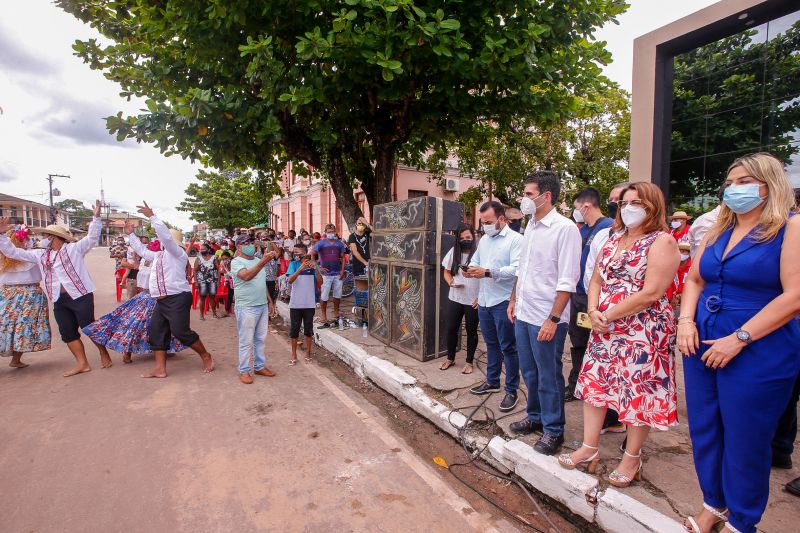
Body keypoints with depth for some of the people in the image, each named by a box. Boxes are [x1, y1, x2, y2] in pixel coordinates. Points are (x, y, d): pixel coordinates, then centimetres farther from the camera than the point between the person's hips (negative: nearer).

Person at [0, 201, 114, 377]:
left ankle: (104, 354, 16)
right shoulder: (41, 255, 16)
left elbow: (92, 238, -10)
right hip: (59, 301, 7)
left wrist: (96, 218, -21)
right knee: (68, 333, 7)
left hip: (81, 296, -6)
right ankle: (82, 363, 13)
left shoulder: (74, 248, 0)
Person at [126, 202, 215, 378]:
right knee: (156, 332, 7)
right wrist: (131, 235, 39)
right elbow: (142, 251, 36)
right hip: (162, 301, 10)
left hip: (178, 299, -10)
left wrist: (151, 216, -19)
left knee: (181, 332, -12)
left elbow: (165, 235, -22)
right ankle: (160, 369, 12)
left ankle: (206, 357, 5)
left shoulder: (176, 252, -7)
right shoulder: (159, 255, 20)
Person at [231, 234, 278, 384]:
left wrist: (270, 301, 18)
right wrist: (263, 262, -41)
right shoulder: (236, 262, -9)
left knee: (260, 339, 14)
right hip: (247, 308, -7)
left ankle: (260, 367, 25)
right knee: (246, 342, 2)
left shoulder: (258, 260, 13)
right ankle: (244, 371, 13)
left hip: (263, 306, 7)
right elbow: (246, 276, -30)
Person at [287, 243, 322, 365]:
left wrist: (315, 269, -23)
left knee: (308, 329, 10)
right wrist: (300, 268, -30)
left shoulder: (313, 264, -1)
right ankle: (294, 355, 18)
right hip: (295, 304, 0)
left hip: (309, 304, 0)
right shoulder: (293, 264, -1)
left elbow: (320, 282, -7)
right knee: (294, 329, 6)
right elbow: (290, 280, -17)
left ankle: (308, 353, 24)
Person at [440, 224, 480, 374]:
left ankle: (469, 362, 28)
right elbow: (447, 272, 11)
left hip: (473, 301, -4)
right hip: (454, 299, 4)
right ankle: (450, 358, 32)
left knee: (471, 331, 11)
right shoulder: (453, 252, 2)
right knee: (450, 329, 10)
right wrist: (451, 282, -9)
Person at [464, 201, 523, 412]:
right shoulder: (484, 239, 13)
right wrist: (471, 268, -3)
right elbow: (475, 260, 21)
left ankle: (511, 391, 14)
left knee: (508, 347, 2)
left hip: (503, 302, -7)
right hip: (484, 300, 7)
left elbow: (516, 269, -22)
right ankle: (492, 382, 34)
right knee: (491, 344, 19)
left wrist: (487, 272, -27)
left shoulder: (516, 239, -11)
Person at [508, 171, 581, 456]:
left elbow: (567, 280, -17)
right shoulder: (530, 226, 10)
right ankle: (535, 417, 37)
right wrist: (514, 300, 17)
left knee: (549, 377, 6)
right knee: (530, 372, 19)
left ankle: (553, 430, 24)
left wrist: (553, 319, -20)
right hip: (523, 314, 8)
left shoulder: (565, 228, -14)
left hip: (546, 318, -7)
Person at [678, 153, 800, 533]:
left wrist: (738, 339, -20)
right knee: (703, 430, 14)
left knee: (744, 441, 7)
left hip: (758, 352, -6)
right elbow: (694, 280, 13)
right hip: (702, 344, 6)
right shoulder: (718, 231, 11)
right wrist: (686, 321, -3)